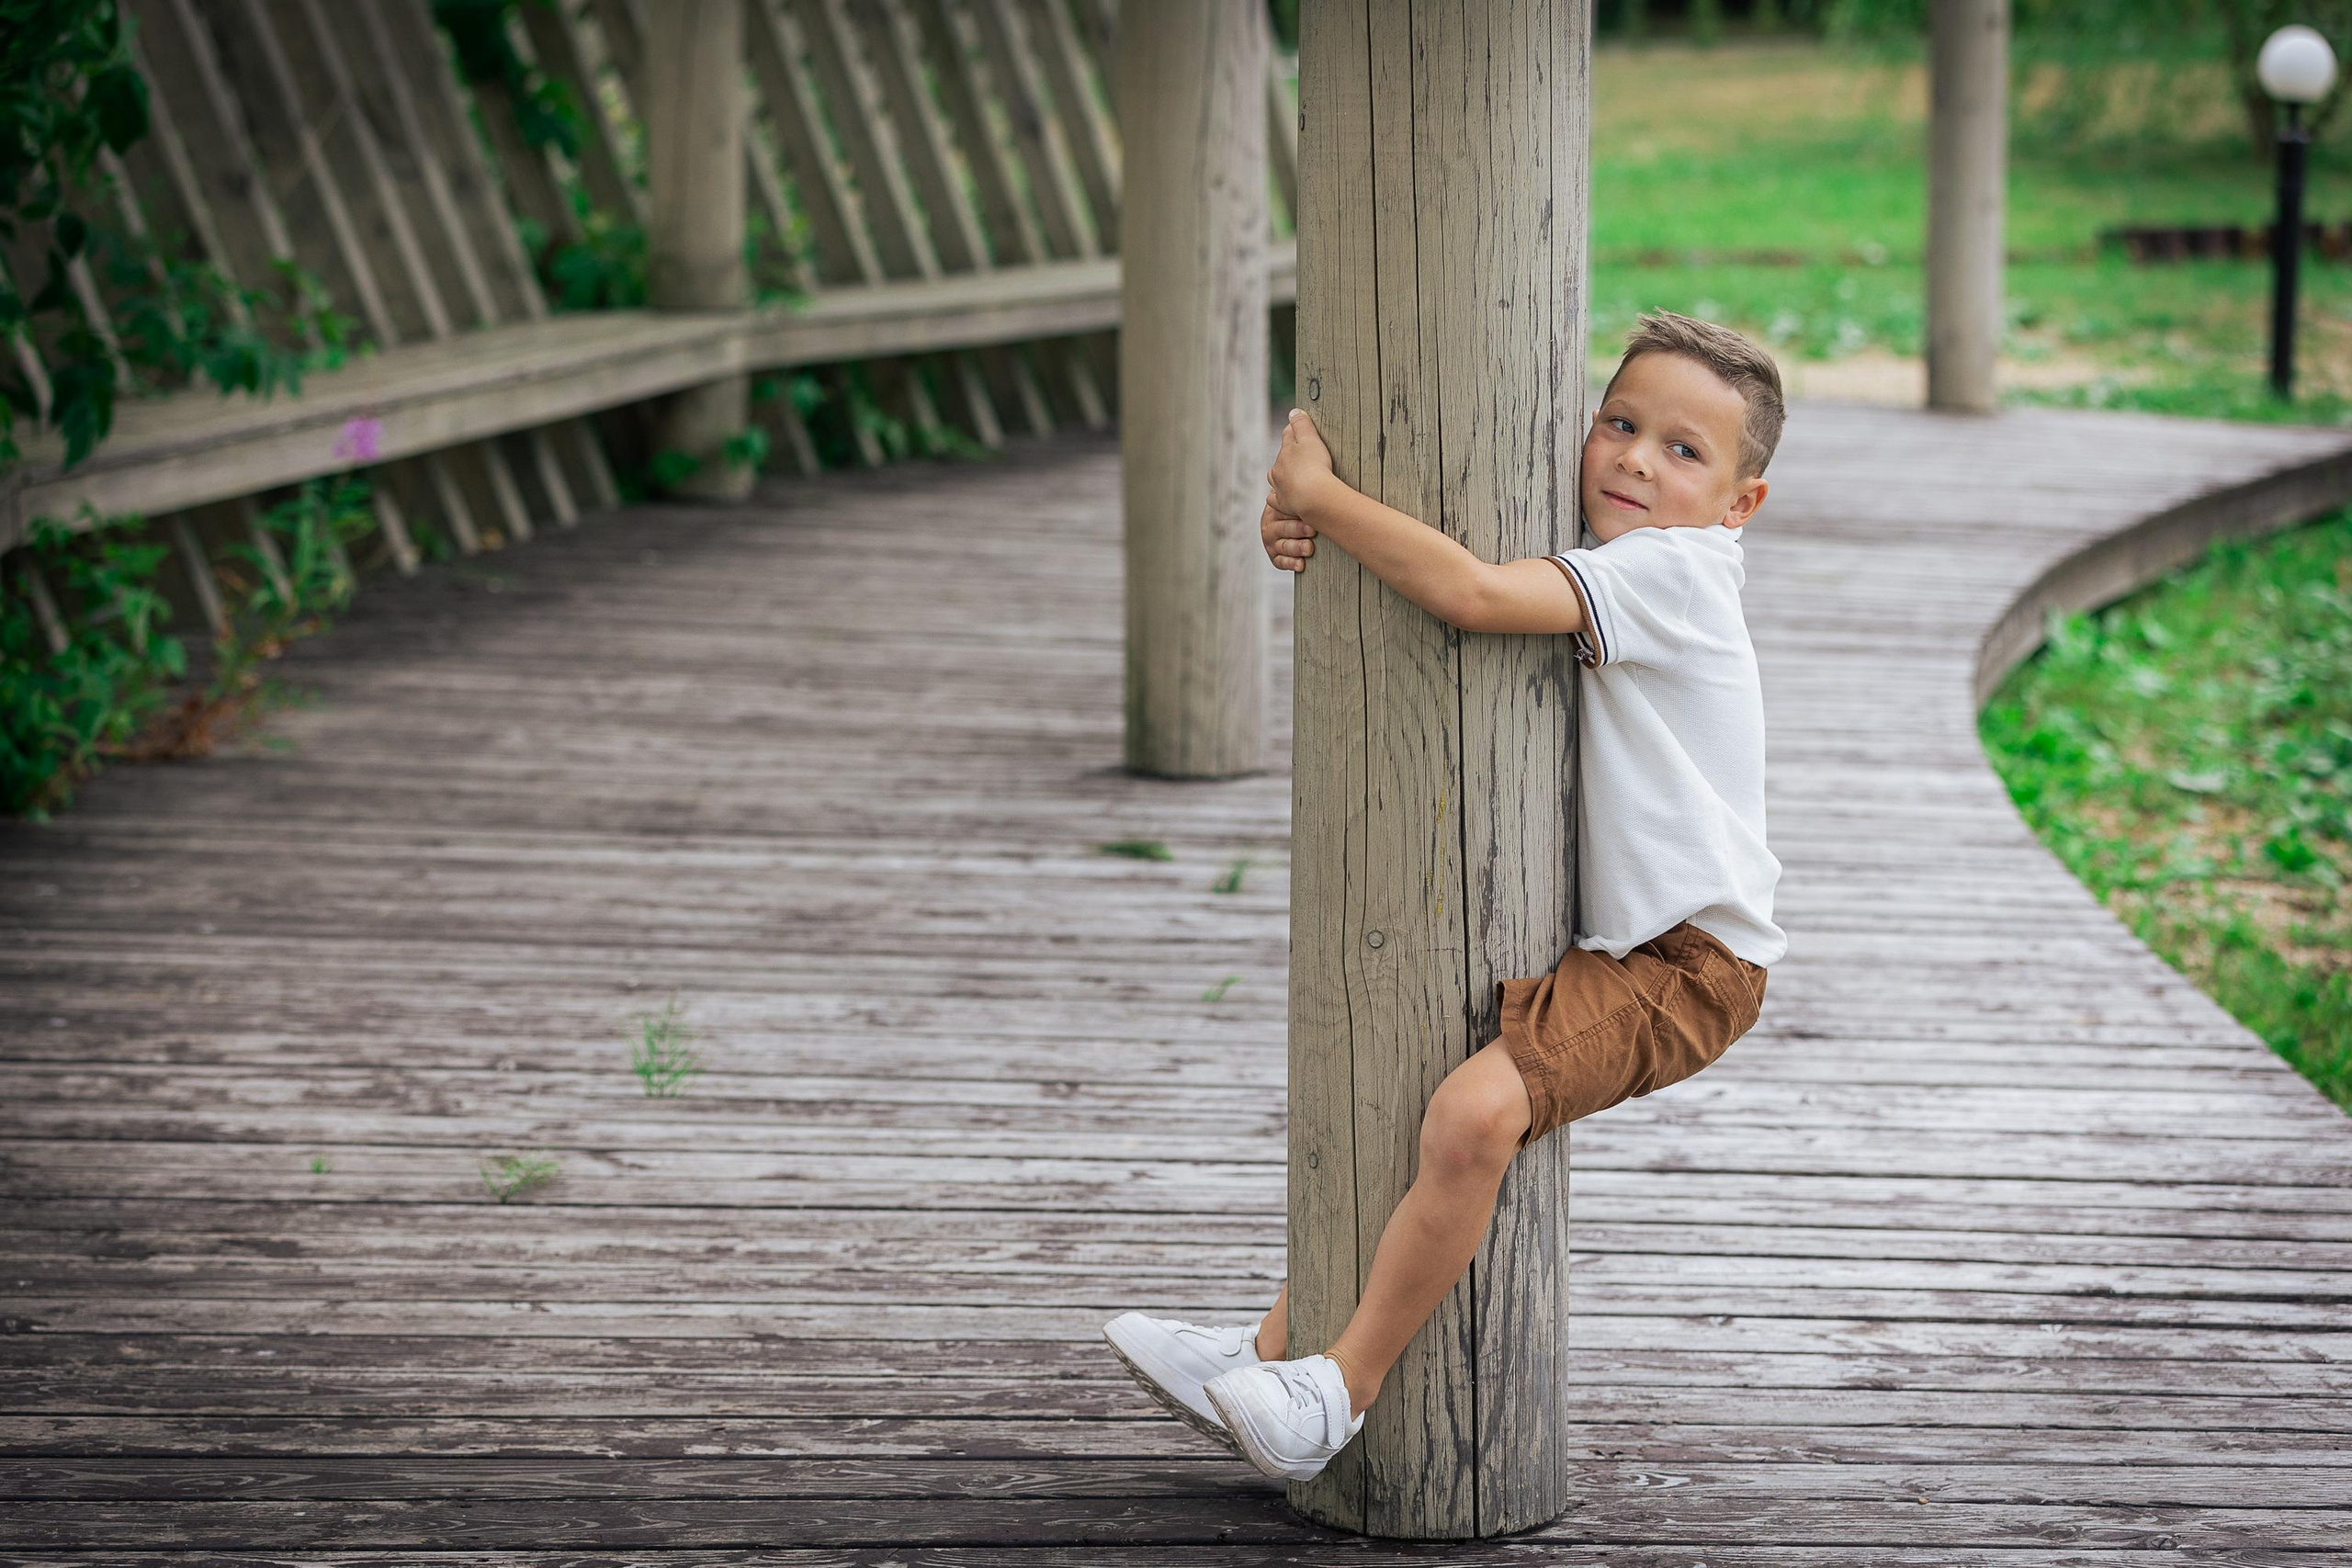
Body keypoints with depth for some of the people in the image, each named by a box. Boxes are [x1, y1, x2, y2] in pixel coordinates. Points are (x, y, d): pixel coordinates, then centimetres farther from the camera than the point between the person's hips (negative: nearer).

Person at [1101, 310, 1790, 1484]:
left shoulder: (1670, 568, -17)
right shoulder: (1594, 574, 11)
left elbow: (1470, 594, -31)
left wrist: (1321, 494, -21)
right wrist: (1305, 526, -5)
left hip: (1689, 959, -10)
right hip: (1595, 943, 10)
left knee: (1471, 1111, -29)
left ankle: (1341, 1392, -18)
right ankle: (1270, 1355, 19)